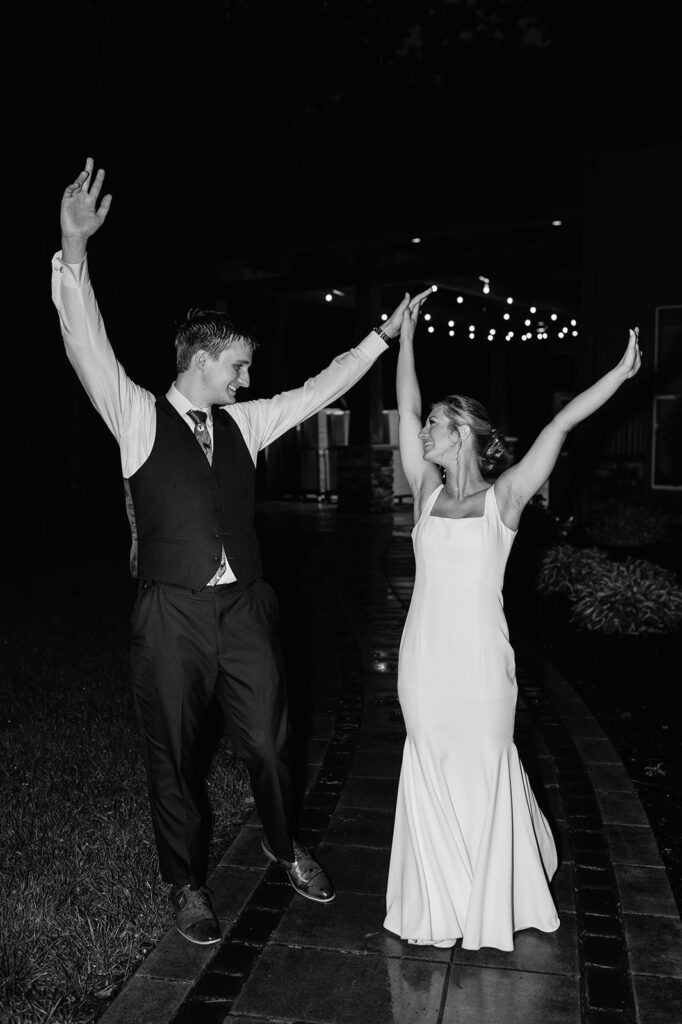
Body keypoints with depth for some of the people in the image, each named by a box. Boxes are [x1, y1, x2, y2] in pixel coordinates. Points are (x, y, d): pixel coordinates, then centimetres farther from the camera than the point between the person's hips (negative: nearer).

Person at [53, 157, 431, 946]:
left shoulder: (242, 424, 10)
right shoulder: (139, 417, -3)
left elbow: (319, 389, 13)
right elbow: (88, 346, -16)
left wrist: (383, 335, 11)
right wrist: (74, 250, -28)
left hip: (245, 608, 4)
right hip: (173, 614, -4)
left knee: (267, 740, 14)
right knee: (173, 756, 11)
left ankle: (285, 848, 41)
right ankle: (187, 886, 32)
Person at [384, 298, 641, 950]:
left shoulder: (504, 497, -3)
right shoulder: (427, 493, 5)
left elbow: (560, 424, -9)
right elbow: (406, 411, 6)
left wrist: (622, 372, -12)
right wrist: (405, 337, 7)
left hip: (480, 659, -3)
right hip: (423, 657, 3)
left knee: (485, 772, 11)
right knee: (431, 773, 13)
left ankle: (491, 906, 36)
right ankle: (440, 903, 33)